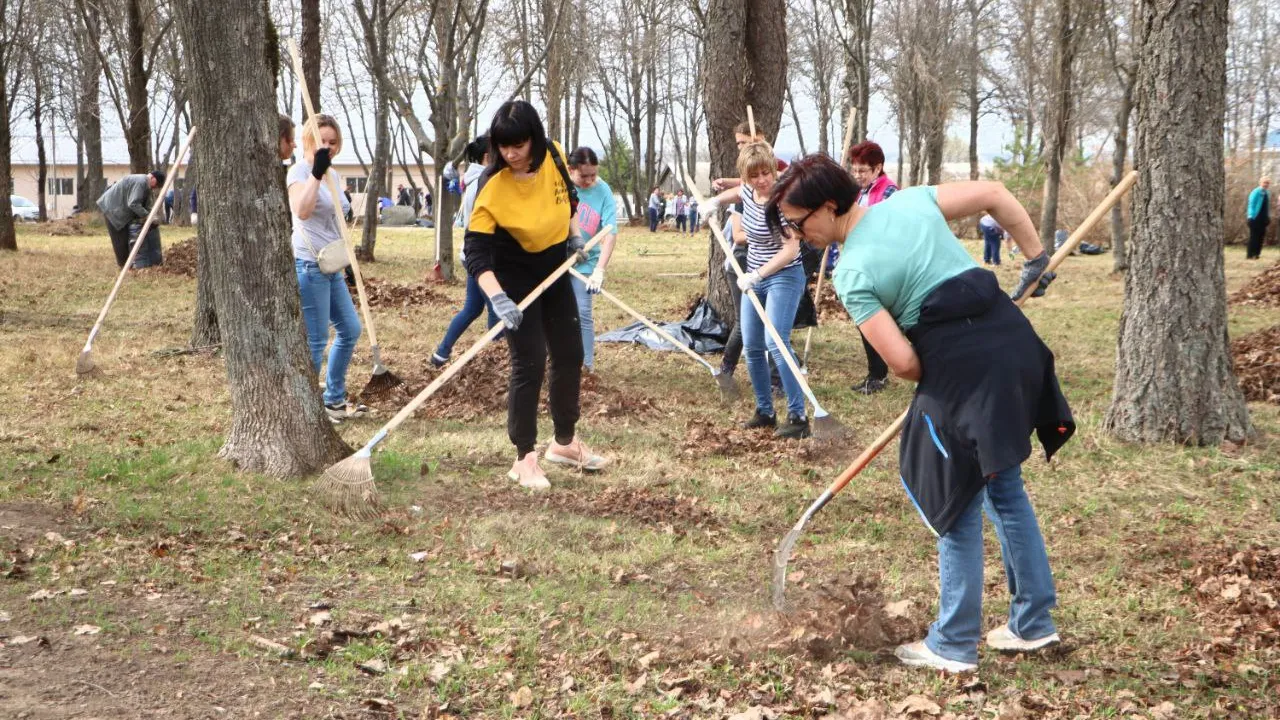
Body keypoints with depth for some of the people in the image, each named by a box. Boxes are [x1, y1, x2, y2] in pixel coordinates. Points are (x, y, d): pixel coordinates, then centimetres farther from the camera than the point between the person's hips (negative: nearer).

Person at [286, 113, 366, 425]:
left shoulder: (333, 174, 15)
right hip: (309, 265, -10)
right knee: (315, 340, -6)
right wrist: (316, 172, -36)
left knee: (350, 330, 15)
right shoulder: (300, 170, -11)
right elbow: (302, 211, -31)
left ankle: (334, 400, 26)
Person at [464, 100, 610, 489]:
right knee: (529, 363, -10)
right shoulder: (493, 187, -29)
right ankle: (525, 459, 2)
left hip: (555, 270, 6)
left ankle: (564, 442, 31)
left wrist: (574, 235, 1)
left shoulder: (553, 156, -14)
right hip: (515, 278, -6)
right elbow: (476, 251, -31)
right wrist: (497, 297, -43)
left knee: (570, 354, 14)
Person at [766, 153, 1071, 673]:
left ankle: (953, 646, 17)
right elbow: (996, 194, 13)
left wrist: (932, 381, 8)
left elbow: (902, 363, -15)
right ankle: (1033, 623, 33)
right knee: (1004, 487, 22)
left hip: (964, 369, -8)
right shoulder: (910, 199, 7)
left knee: (957, 507, 6)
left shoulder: (852, 274, -11)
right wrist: (1035, 258, 21)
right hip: (1015, 340, 8)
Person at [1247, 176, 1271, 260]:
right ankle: (1250, 255, -4)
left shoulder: (1267, 193, 12)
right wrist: (1251, 216, -20)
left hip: (1263, 218, 8)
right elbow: (1251, 204, -15)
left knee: (1261, 236, 8)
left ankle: (1256, 254, 13)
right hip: (1255, 218, -8)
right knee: (1254, 237, -7)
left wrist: (1268, 217, 16)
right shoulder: (1256, 192, -12)